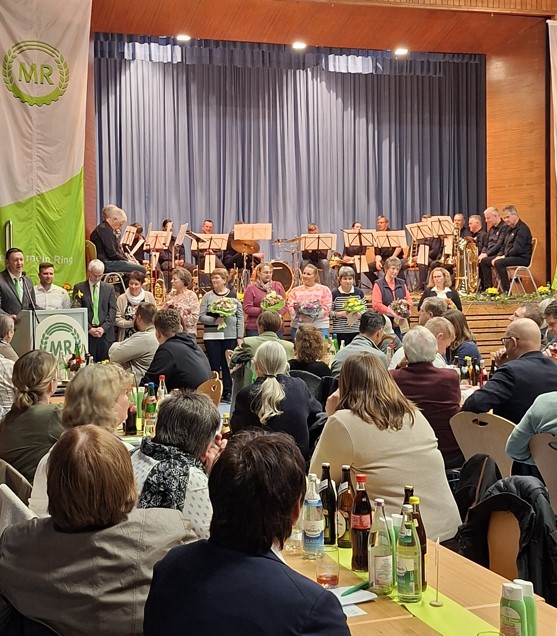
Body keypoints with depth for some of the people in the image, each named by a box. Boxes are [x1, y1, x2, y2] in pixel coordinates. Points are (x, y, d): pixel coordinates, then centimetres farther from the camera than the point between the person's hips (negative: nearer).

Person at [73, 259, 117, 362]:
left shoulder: (109, 288, 11)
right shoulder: (79, 288, 6)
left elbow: (112, 311, 5)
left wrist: (103, 328, -8)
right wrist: (89, 328, -10)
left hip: (106, 334, 2)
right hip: (86, 333, -1)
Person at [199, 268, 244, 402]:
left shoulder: (234, 295, 5)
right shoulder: (208, 296, 3)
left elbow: (240, 317, 6)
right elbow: (201, 316, -1)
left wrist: (240, 337, 1)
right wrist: (215, 320, -17)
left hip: (231, 336, 1)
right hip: (212, 336, -1)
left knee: (228, 366, 5)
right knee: (214, 366, 3)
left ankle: (228, 394, 14)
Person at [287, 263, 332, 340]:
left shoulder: (324, 290, 10)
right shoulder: (295, 290, 16)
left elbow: (326, 308, -1)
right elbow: (289, 306, 5)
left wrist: (313, 316, -17)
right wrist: (299, 316, -14)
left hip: (319, 327, -1)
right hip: (298, 327, 2)